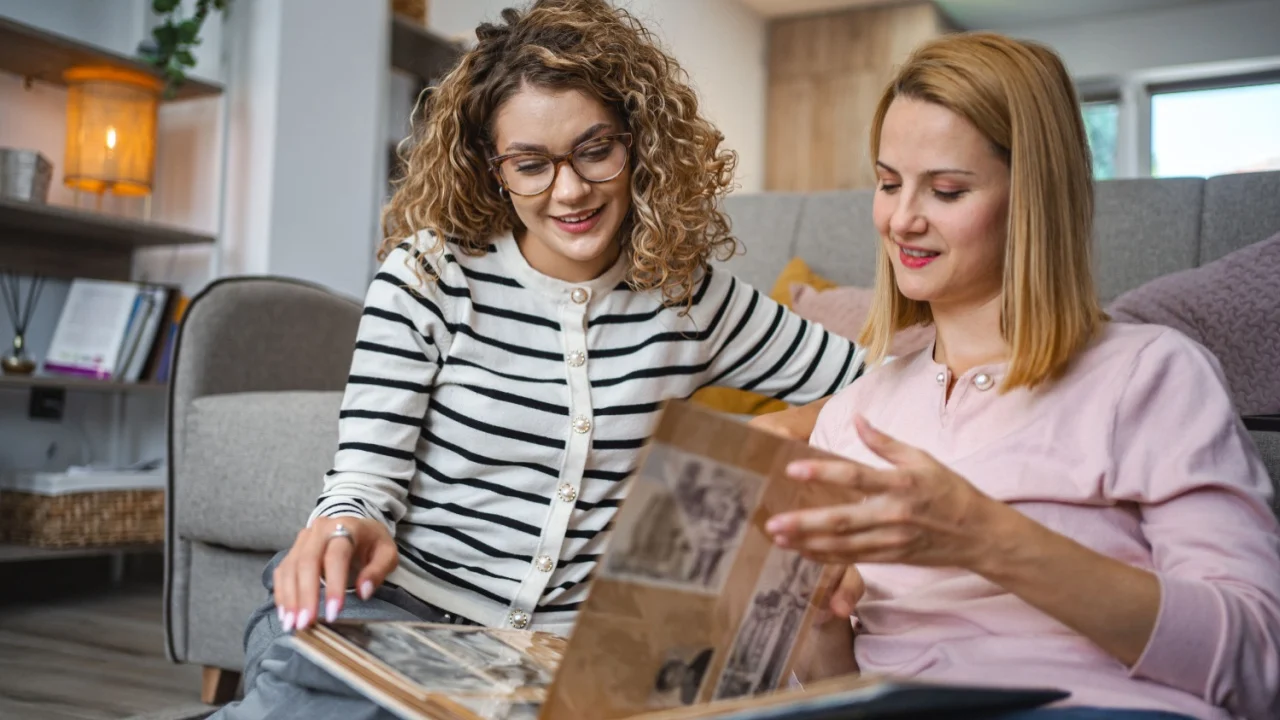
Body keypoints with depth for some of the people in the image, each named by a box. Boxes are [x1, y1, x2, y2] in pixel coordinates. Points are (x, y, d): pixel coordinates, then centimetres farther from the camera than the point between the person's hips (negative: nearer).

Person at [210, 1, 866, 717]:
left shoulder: (688, 297, 3)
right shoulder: (430, 273, -4)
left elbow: (867, 380, 10)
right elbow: (367, 469, -6)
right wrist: (346, 525, -28)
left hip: (568, 642, 4)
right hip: (404, 601, -3)